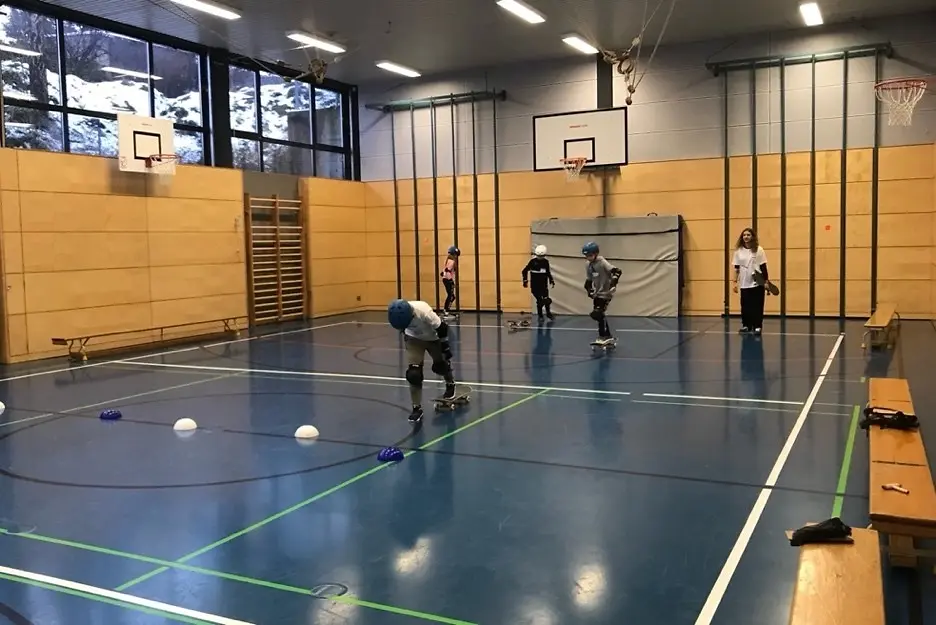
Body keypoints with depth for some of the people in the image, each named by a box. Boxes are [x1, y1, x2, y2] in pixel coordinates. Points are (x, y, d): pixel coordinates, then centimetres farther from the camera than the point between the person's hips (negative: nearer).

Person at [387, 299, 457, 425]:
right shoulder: (399, 314, -29)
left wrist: (445, 347, -17)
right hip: (414, 339, 2)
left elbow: (442, 328, -26)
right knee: (413, 374, -11)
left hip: (433, 338, -2)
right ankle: (417, 408, -1)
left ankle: (450, 385, 50)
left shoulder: (424, 312, -42)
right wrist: (406, 336, 14)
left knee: (440, 366, 16)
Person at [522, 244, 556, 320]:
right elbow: (525, 271, -3)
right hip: (535, 285, -3)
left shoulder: (546, 261, 4)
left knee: (546, 299, -5)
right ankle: (540, 315, 12)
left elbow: (548, 272, 16)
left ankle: (548, 313, 17)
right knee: (539, 300, -4)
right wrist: (525, 280, -6)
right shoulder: (533, 261, -8)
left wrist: (551, 280, 12)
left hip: (543, 284, 3)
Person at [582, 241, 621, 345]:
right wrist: (589, 290, -2)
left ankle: (603, 337, -9)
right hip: (597, 293, 8)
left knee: (598, 314, -17)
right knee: (599, 315, 11)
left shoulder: (602, 263, -19)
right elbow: (589, 280, 15)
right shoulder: (589, 266, 5)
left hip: (605, 293, -8)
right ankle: (608, 337, 22)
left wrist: (613, 282, -39)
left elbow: (617, 271, -28)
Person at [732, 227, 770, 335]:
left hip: (757, 283, -2)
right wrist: (735, 282, 2)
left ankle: (757, 326, 6)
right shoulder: (738, 251, 4)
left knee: (757, 306, 0)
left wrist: (766, 281, -6)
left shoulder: (759, 250, -3)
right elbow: (736, 268, 7)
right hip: (744, 284, 3)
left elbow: (763, 266, -2)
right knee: (745, 306, 5)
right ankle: (746, 325, 16)